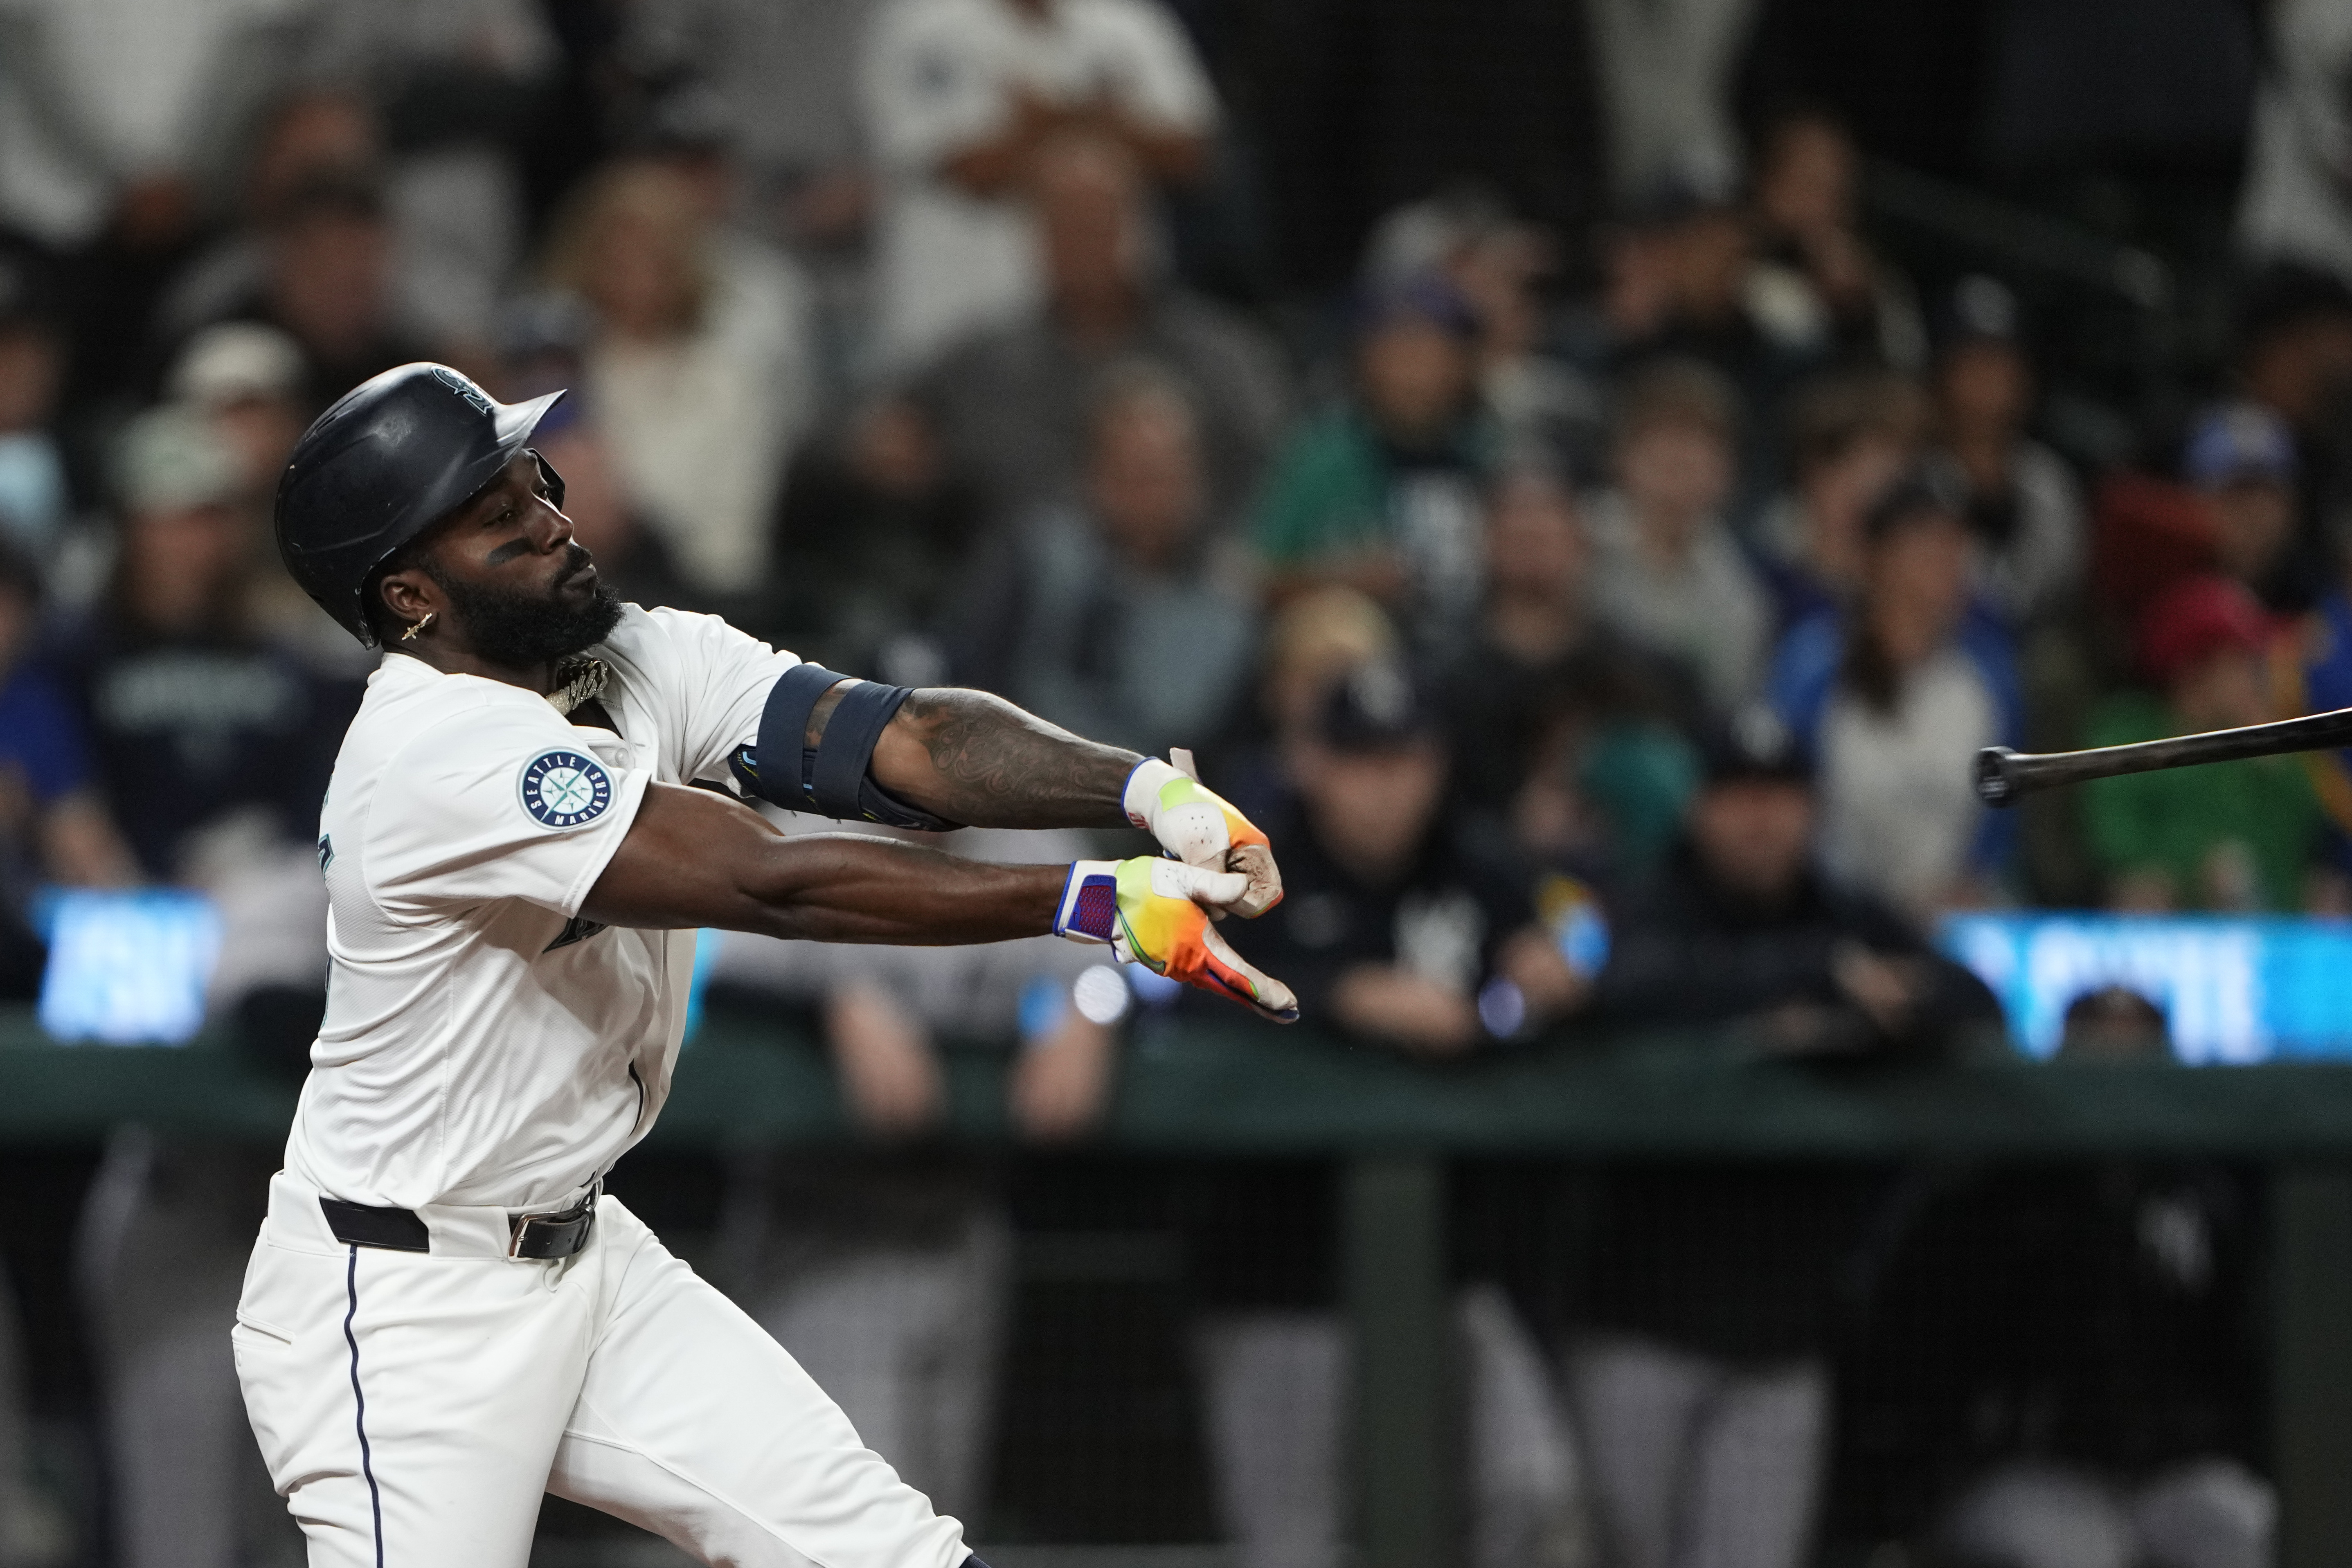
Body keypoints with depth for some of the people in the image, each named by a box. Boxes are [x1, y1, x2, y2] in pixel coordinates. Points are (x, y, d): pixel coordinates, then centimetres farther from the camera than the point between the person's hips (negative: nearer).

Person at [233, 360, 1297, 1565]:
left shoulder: (647, 663, 0)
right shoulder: (442, 753, -26)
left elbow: (904, 738, -14)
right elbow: (774, 886, -30)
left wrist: (1145, 790, -32)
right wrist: (1096, 904, -33)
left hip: (581, 1260, 9)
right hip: (398, 1314, -9)